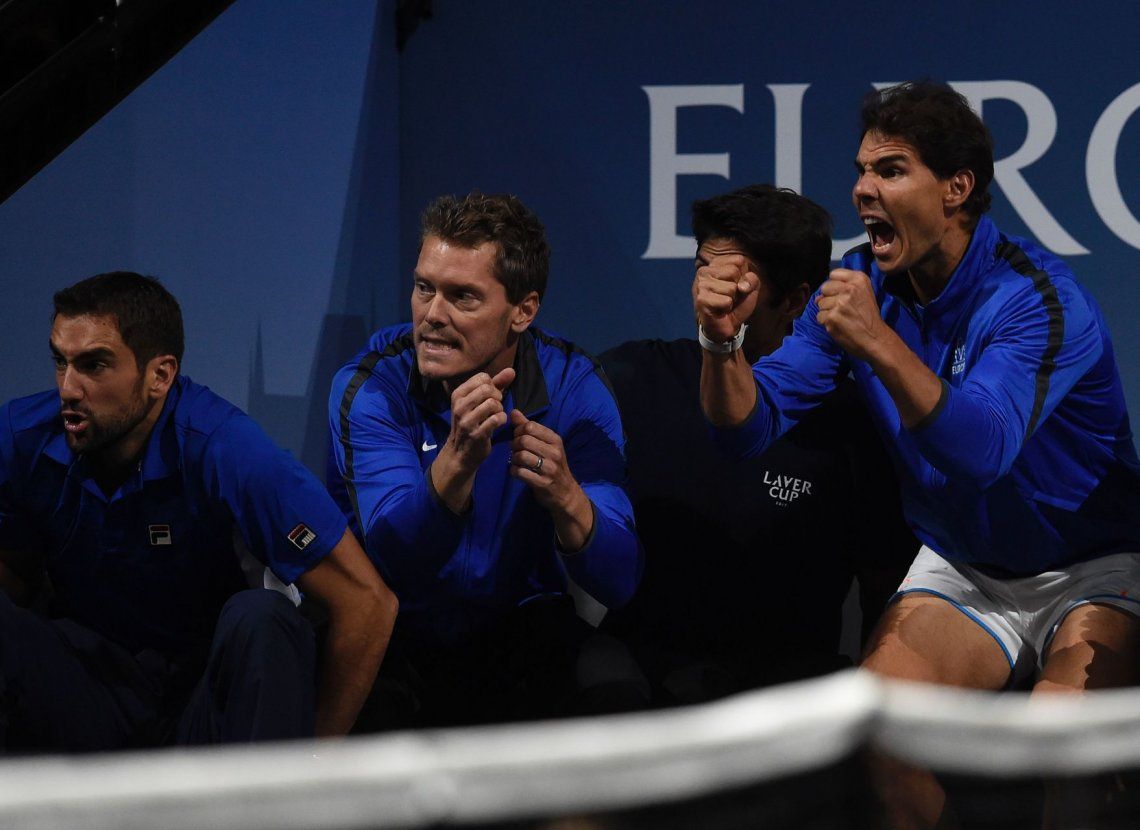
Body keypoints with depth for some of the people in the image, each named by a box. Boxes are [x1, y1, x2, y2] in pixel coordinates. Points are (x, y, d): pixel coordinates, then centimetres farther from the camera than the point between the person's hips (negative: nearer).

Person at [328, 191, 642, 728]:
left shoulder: (573, 387, -10)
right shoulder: (369, 386, -14)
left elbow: (618, 583, -17)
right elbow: (395, 558, -27)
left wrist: (564, 497, -37)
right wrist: (458, 459, -44)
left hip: (522, 632, 2)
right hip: (398, 636, -2)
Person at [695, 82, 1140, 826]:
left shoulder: (1036, 297, -22)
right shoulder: (861, 287, -3)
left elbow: (982, 450, -37)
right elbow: (750, 429, -6)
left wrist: (881, 345, -49)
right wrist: (723, 342, -27)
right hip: (962, 568, 5)